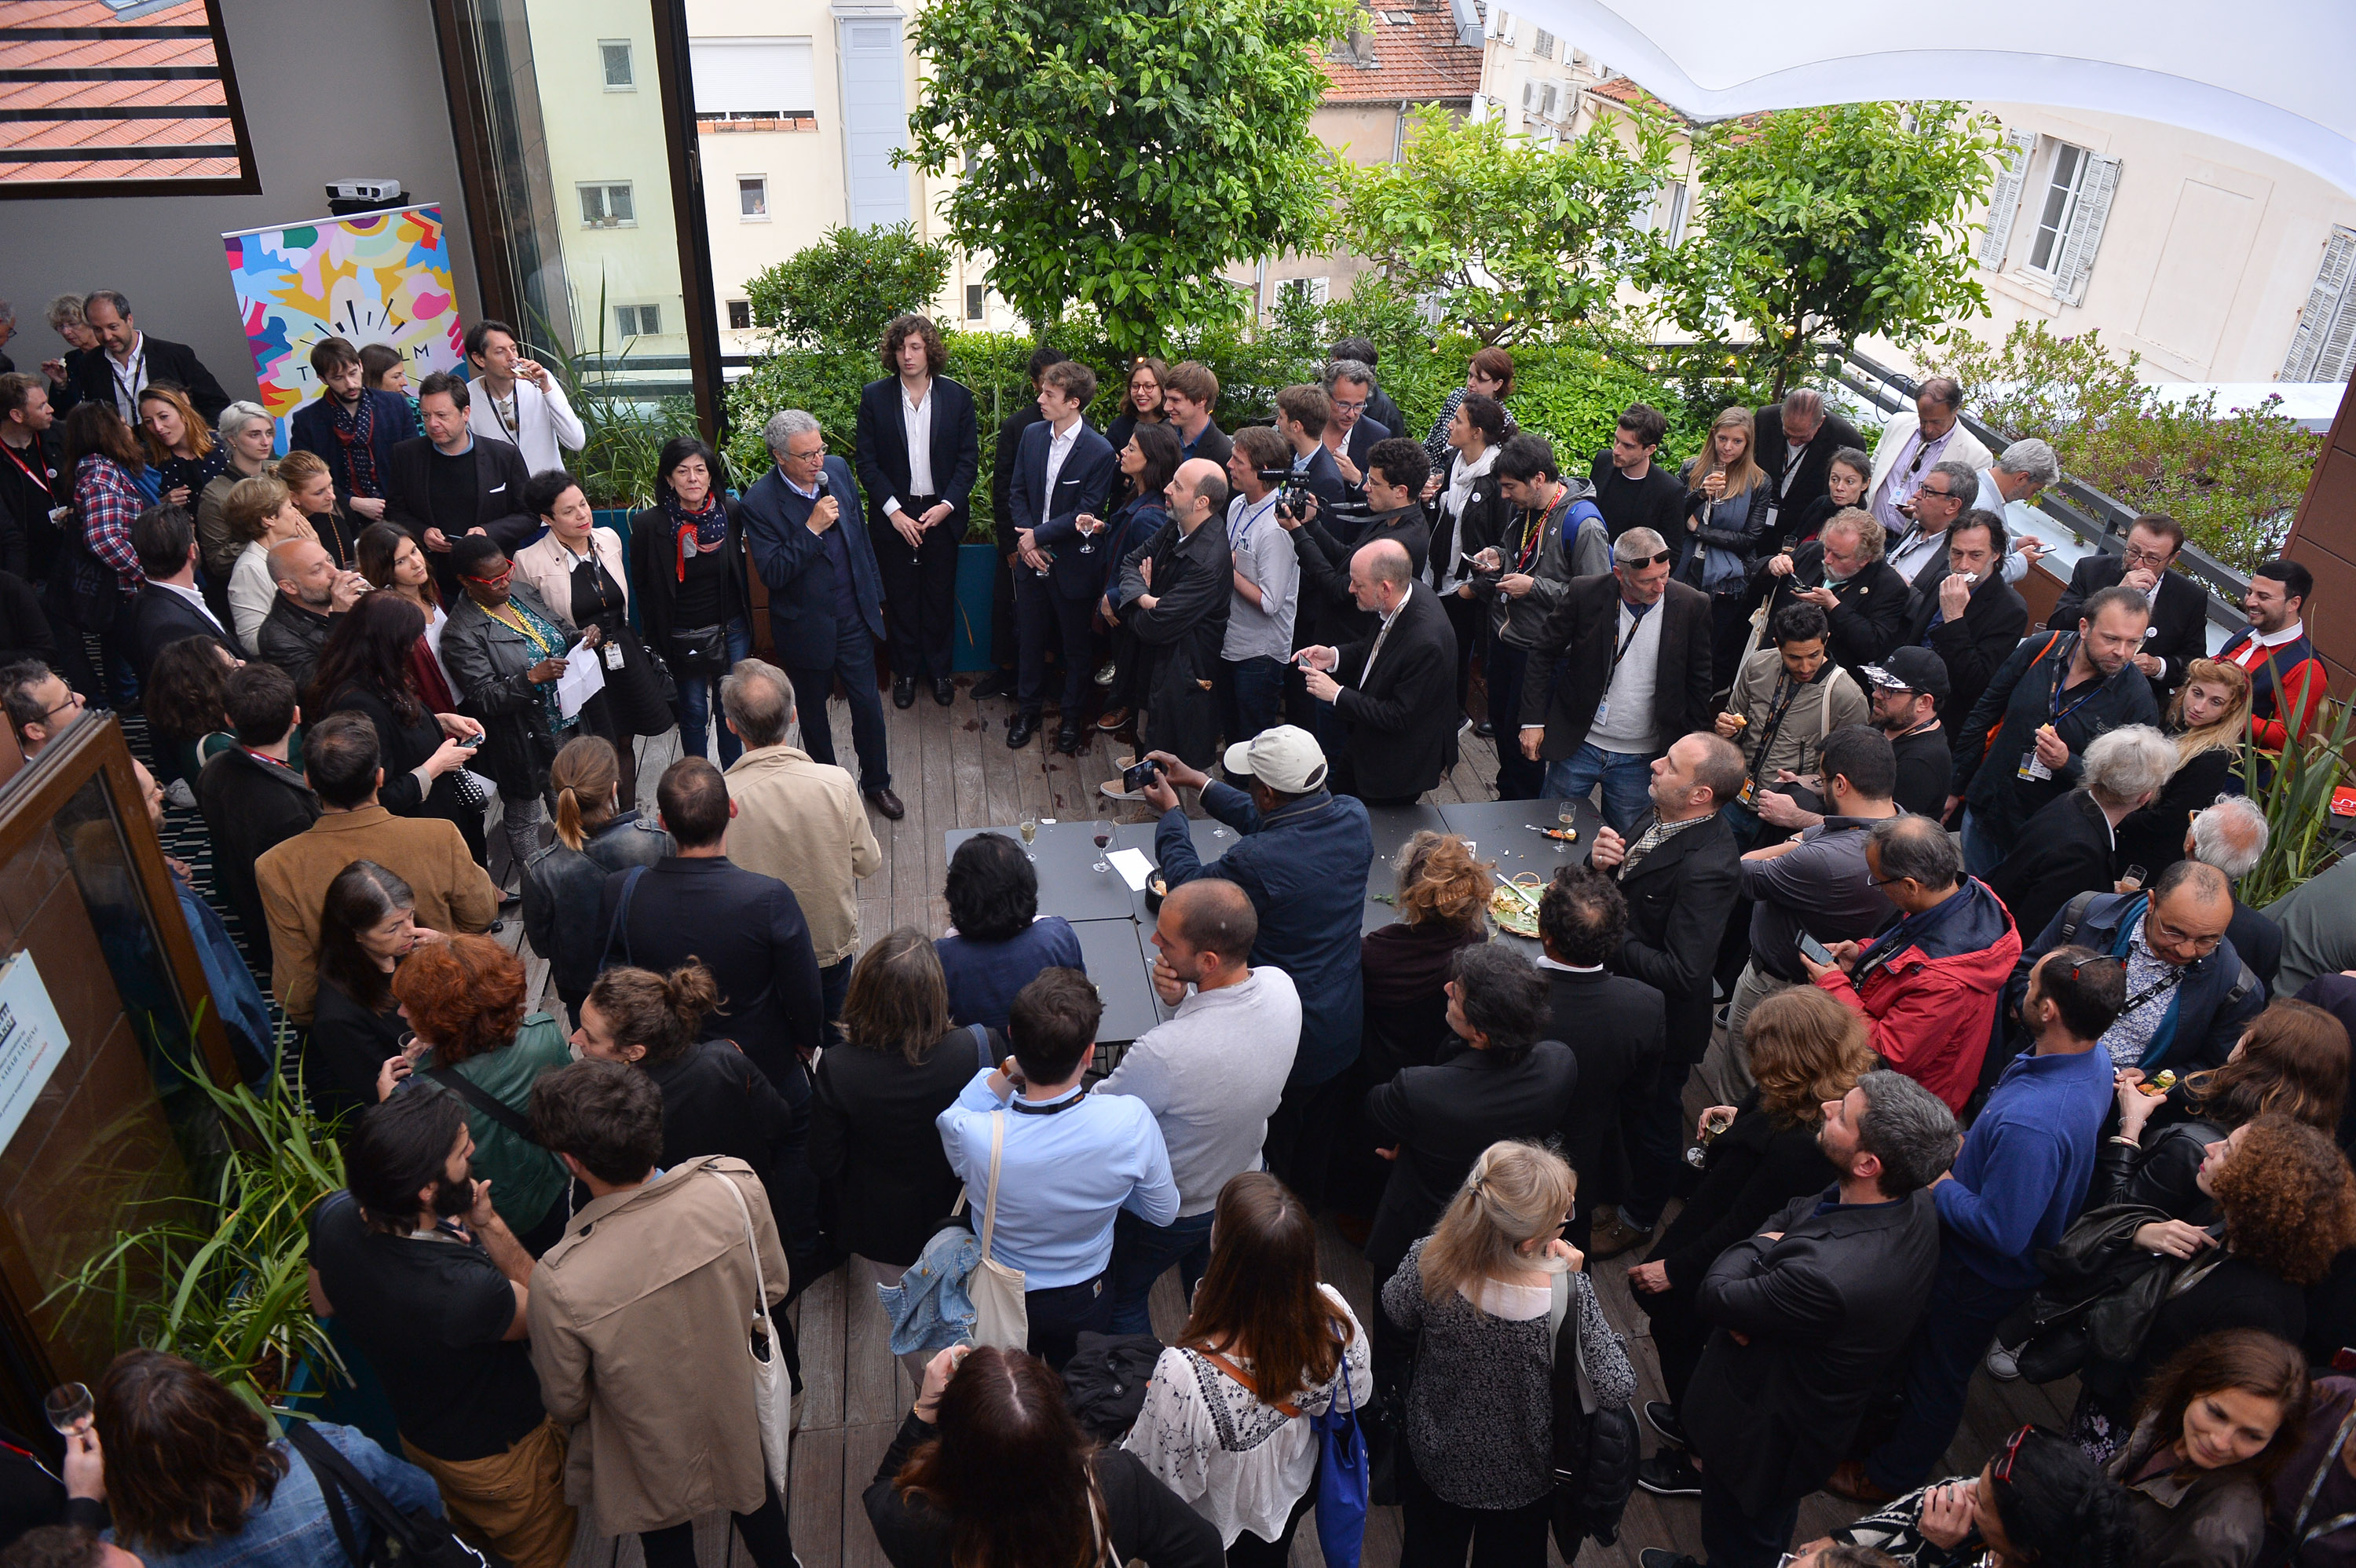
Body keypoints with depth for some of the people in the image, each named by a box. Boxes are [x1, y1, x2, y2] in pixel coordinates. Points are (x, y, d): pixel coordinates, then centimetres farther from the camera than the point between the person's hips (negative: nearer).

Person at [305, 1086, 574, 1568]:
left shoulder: (332, 1216, -25)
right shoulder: (468, 1291, -46)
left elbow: (323, 1305, -1)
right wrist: (489, 1225, -31)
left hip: (415, 1433, 6)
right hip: (500, 1456, -6)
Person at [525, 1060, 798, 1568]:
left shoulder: (558, 1283, -38)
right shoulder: (736, 1185, -31)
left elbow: (565, 1404, -18)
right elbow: (774, 1287, -11)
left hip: (656, 1471, -2)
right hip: (744, 1425, 2)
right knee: (758, 1507, 35)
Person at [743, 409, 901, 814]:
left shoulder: (838, 469, -4)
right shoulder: (760, 502, -20)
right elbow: (772, 574, -23)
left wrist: (874, 597, 15)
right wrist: (812, 529, -31)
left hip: (854, 619, 4)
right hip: (806, 626, -3)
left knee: (868, 703, 11)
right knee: (813, 712, 16)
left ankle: (876, 782, 33)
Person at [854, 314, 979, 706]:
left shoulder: (957, 397, -1)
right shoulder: (874, 397, -3)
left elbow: (969, 460, 0)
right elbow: (866, 461, -3)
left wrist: (947, 505, -12)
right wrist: (894, 511, -11)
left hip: (942, 514, 0)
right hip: (894, 516, 0)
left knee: (940, 597, 9)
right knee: (900, 598, 8)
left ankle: (939, 669, 26)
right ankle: (906, 671, 24)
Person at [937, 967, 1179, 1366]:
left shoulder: (971, 1135, -38)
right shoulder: (1131, 1120, -34)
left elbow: (950, 1119, -10)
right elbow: (1164, 1211, -15)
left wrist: (1006, 1072, -24)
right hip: (1086, 1301, 1)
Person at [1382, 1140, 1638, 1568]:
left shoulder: (1428, 1261, -32)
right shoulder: (1566, 1296, -39)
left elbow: (1396, 1311, -8)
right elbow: (1617, 1388, -24)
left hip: (1435, 1457, 1)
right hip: (1521, 1476, -1)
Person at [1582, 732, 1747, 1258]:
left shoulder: (1707, 867, -36)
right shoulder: (1660, 816, -10)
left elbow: (1682, 973, -35)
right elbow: (1625, 883, 7)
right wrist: (1599, 861, -15)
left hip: (1661, 1022, -8)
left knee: (1651, 1119, 18)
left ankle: (1637, 1216, 44)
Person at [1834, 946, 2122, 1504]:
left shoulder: (2029, 1123, -45)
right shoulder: (2095, 1060, -14)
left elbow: (2001, 1231, -35)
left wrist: (1937, 1185, -21)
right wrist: (1966, 1148, 0)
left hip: (1978, 1275, -8)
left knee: (1935, 1375, 19)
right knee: (1929, 1359, 32)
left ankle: (1890, 1476, 44)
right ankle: (1886, 1431, 57)